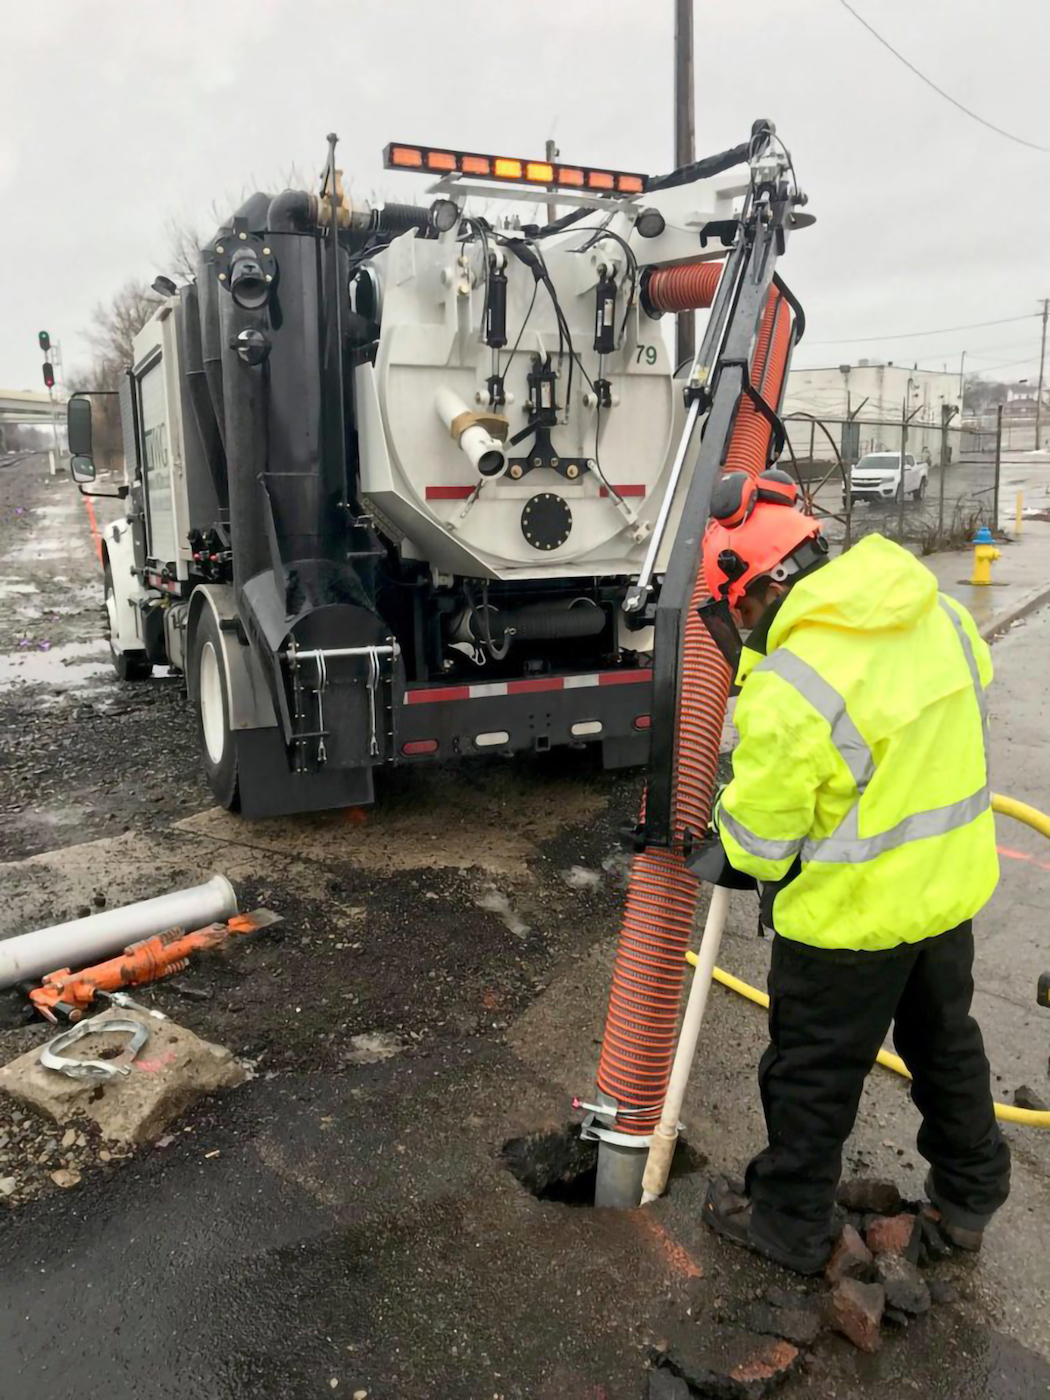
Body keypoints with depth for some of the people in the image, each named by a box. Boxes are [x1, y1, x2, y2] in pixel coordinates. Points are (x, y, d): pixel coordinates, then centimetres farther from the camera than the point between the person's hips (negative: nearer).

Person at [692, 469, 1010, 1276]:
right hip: (954, 882, 8)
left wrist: (727, 860, 4)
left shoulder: (787, 689, -30)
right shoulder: (937, 612, -7)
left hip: (853, 913, -7)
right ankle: (971, 1193, 49)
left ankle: (790, 1223, 35)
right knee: (945, 1038, 28)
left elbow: (760, 836, -20)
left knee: (814, 1072, 14)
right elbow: (977, 691, 10)